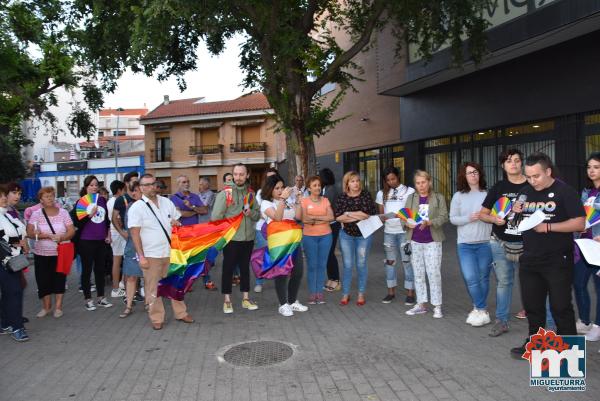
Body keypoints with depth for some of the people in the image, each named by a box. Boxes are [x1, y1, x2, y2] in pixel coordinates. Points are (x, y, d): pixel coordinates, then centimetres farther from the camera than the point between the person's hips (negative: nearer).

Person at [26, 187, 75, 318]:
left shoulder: (63, 212, -1)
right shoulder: (36, 214, -3)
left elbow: (72, 231, -4)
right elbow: (30, 233, -10)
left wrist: (61, 237, -24)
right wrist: (48, 235, -20)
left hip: (61, 253, 0)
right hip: (42, 254, 0)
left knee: (59, 279, 5)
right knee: (44, 280, 7)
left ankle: (58, 307, 18)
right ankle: (46, 307, 25)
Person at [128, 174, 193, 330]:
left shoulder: (167, 202, 6)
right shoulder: (136, 207, -8)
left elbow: (177, 224, 18)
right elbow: (135, 234, -11)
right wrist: (141, 256, -15)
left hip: (170, 252, 4)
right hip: (151, 255, -4)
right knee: (153, 288, 4)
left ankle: (180, 313, 25)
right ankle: (156, 318, 17)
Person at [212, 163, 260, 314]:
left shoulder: (251, 193, 7)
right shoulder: (224, 193, -8)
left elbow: (258, 215, 12)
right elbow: (215, 217, -10)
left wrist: (251, 213, -9)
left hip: (248, 238, 5)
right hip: (231, 238, -4)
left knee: (245, 267, 13)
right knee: (228, 268, 4)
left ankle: (245, 298, 24)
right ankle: (227, 301, 15)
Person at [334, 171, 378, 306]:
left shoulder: (366, 195, -4)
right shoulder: (341, 198, -3)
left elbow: (374, 213, -9)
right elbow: (338, 217, -11)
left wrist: (349, 215, -15)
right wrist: (358, 215, -17)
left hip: (364, 235, 0)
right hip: (346, 235, 1)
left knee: (361, 264, 7)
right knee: (347, 265, 5)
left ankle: (361, 294, 18)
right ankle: (345, 294, 15)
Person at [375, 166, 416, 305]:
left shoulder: (409, 191, -2)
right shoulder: (382, 193, 9)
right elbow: (381, 213, 12)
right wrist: (382, 218, -10)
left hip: (404, 231, -4)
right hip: (388, 231, 4)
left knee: (407, 262, 0)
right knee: (389, 261, 10)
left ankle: (410, 293, 8)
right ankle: (391, 292, 20)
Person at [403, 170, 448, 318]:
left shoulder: (438, 198, 0)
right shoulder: (411, 198, 7)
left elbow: (444, 216, -6)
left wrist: (429, 222, -23)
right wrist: (407, 223, -17)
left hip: (432, 241, -3)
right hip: (415, 241, 3)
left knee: (434, 273, -4)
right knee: (418, 273, 9)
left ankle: (437, 306, 6)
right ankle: (421, 304, 19)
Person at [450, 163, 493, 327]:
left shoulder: (488, 194, 1)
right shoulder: (458, 196, 4)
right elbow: (453, 219, 1)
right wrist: (469, 218, -13)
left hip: (485, 243, 0)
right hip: (465, 244, 0)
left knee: (483, 277, 7)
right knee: (470, 278, -7)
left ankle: (479, 309, 22)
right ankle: (482, 310, 9)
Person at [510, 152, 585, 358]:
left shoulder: (565, 192, -10)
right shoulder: (526, 191, 8)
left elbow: (579, 224, -16)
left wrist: (548, 227, -23)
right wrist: (517, 212, -4)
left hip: (557, 262, -6)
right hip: (530, 260, 6)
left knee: (560, 306, 2)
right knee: (532, 304, 14)